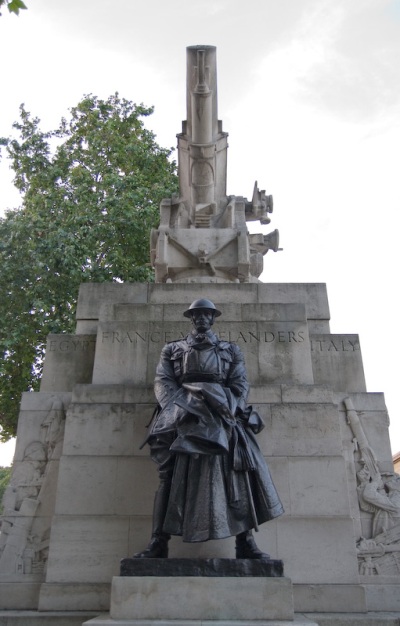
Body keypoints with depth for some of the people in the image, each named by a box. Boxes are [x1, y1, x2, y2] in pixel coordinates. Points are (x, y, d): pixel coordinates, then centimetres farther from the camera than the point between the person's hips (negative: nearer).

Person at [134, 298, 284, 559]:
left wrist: (227, 410, -9)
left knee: (238, 468, -14)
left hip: (221, 413, 0)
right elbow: (163, 381, 9)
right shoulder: (173, 349, 23)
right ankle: (159, 542, -5)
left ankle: (246, 541, -11)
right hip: (182, 413, 0)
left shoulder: (231, 350, 24)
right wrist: (180, 407, -10)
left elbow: (241, 384, 11)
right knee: (172, 473, -8)